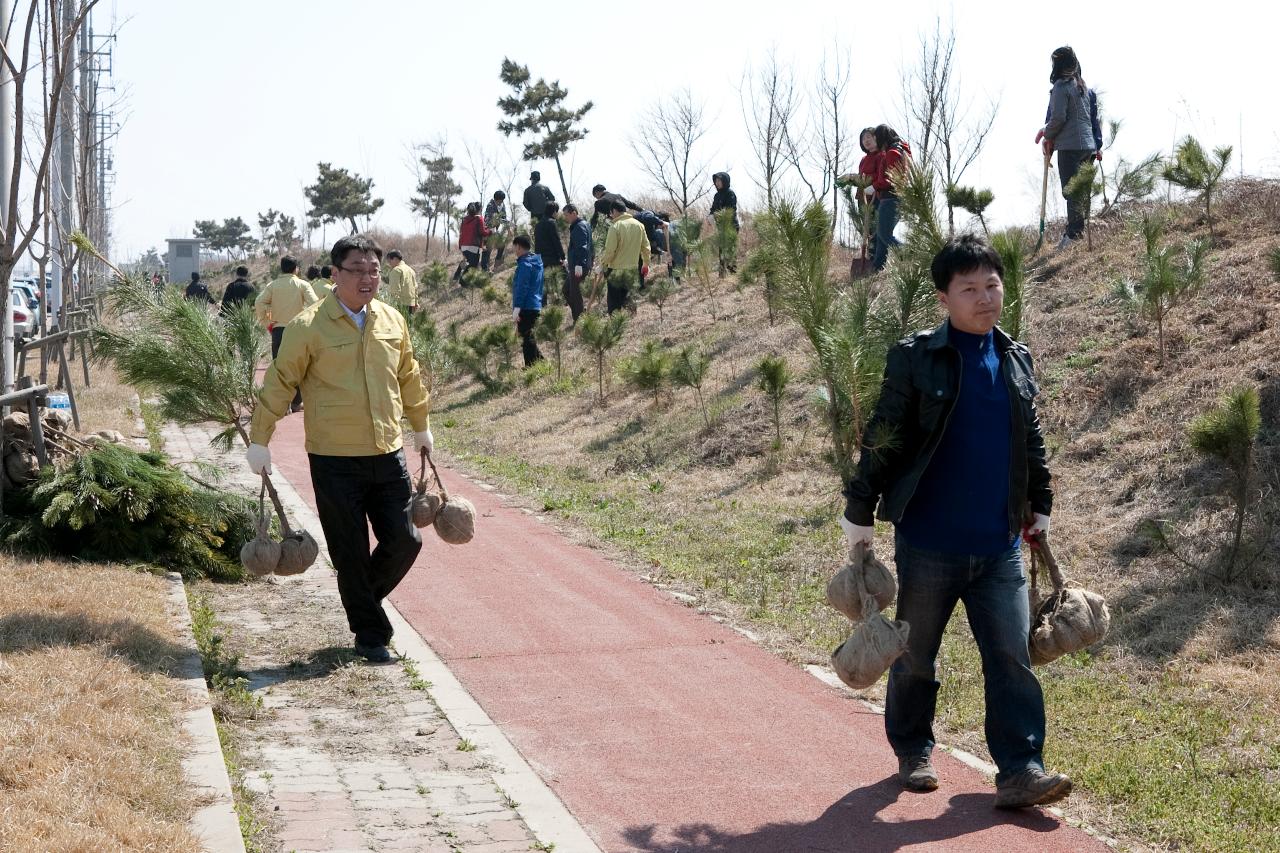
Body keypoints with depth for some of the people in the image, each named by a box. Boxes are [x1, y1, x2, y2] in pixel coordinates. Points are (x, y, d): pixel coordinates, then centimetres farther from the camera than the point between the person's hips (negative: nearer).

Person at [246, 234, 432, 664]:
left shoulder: (392, 320, 6)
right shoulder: (308, 326, -10)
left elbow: (408, 377, 20)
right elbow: (280, 383, -5)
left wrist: (421, 426, 29)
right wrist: (259, 440, -4)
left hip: (388, 455, 5)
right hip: (335, 462, -4)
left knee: (404, 541, 4)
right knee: (351, 553, 3)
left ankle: (364, 598, 32)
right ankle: (370, 636, 18)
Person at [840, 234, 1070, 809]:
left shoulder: (1017, 361, 8)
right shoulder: (915, 358, -8)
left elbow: (1032, 443, 18)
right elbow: (882, 441, -6)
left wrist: (1039, 506, 20)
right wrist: (860, 513, -5)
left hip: (1000, 546, 4)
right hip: (929, 542, -3)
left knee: (1012, 658, -2)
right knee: (916, 656, 11)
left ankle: (1020, 771, 0)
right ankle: (912, 751, 28)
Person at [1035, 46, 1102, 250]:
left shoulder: (1061, 86, -9)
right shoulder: (1085, 87, 16)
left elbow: (1058, 117, -15)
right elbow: (1095, 117, 17)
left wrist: (1047, 135, 1)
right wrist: (1097, 145, 19)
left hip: (1069, 146, -8)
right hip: (1088, 146, 8)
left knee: (1070, 189, -9)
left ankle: (1074, 234, -15)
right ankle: (1082, 230, 15)